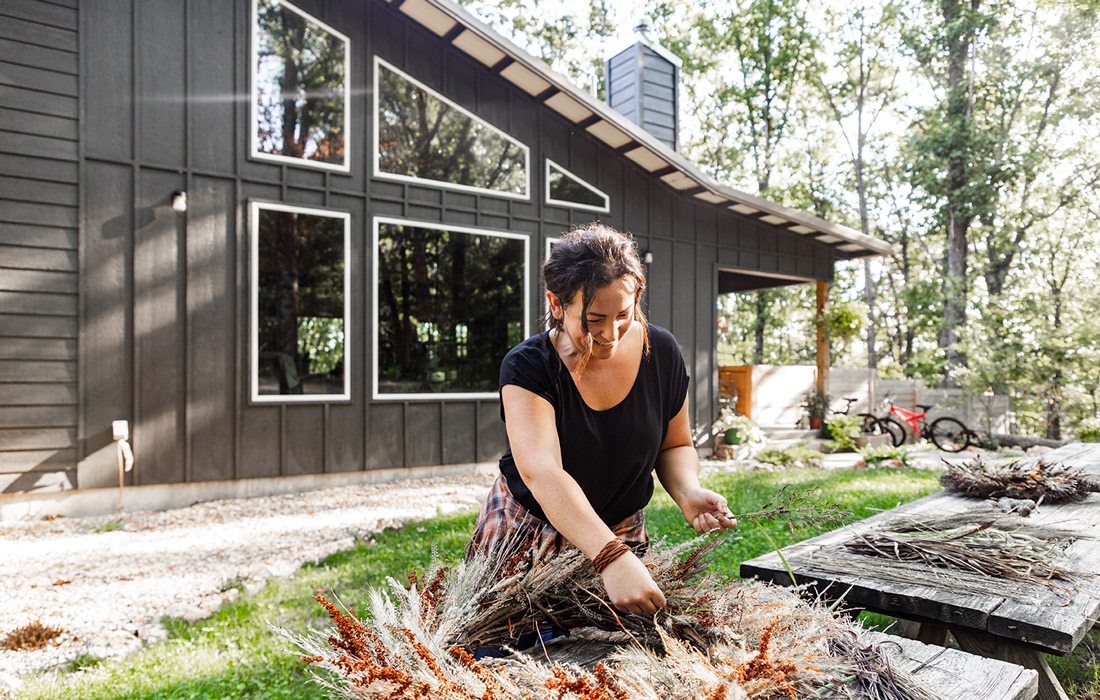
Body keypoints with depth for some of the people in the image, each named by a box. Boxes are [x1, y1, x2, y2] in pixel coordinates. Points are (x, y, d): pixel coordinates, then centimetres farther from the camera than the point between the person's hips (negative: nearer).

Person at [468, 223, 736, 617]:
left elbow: (674, 445, 1)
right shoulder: (527, 368, -26)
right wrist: (611, 557, -52)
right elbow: (541, 472, -40)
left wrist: (688, 491, -21)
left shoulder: (662, 353, -13)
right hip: (526, 538, -2)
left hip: (622, 537, 3)